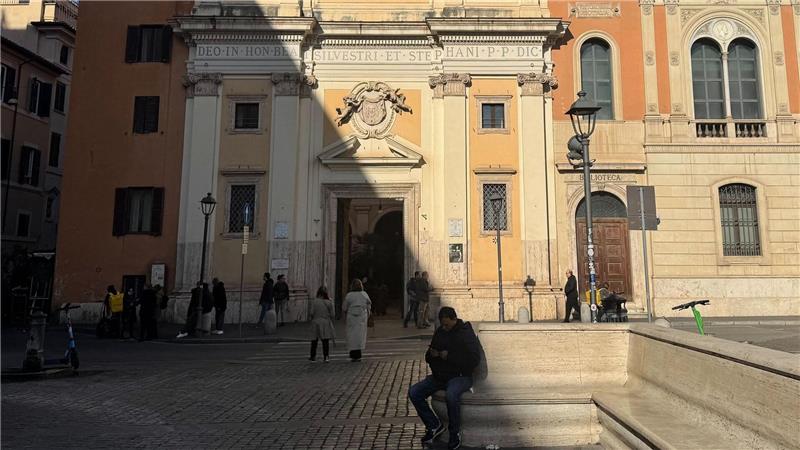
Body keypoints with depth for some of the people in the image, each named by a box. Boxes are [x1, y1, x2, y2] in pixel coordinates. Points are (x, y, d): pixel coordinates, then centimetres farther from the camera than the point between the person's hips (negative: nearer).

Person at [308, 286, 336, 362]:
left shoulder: (314, 302, -6)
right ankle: (326, 356, 2)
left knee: (314, 340, 11)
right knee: (325, 341, 4)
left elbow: (312, 313, -8)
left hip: (316, 322, 0)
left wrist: (311, 317, 11)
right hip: (326, 322, 0)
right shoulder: (329, 302, -3)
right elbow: (332, 315, -2)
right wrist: (331, 323, 11)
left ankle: (313, 356, 19)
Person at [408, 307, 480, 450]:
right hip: (439, 376, 7)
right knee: (414, 392, -11)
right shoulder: (439, 332, 11)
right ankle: (434, 425, 4)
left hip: (460, 376, -7)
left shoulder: (466, 335, -8)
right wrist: (432, 354, -6)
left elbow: (473, 360, -19)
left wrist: (449, 356, -20)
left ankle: (455, 433, -14)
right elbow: (428, 358, 19)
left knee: (451, 395, -38)